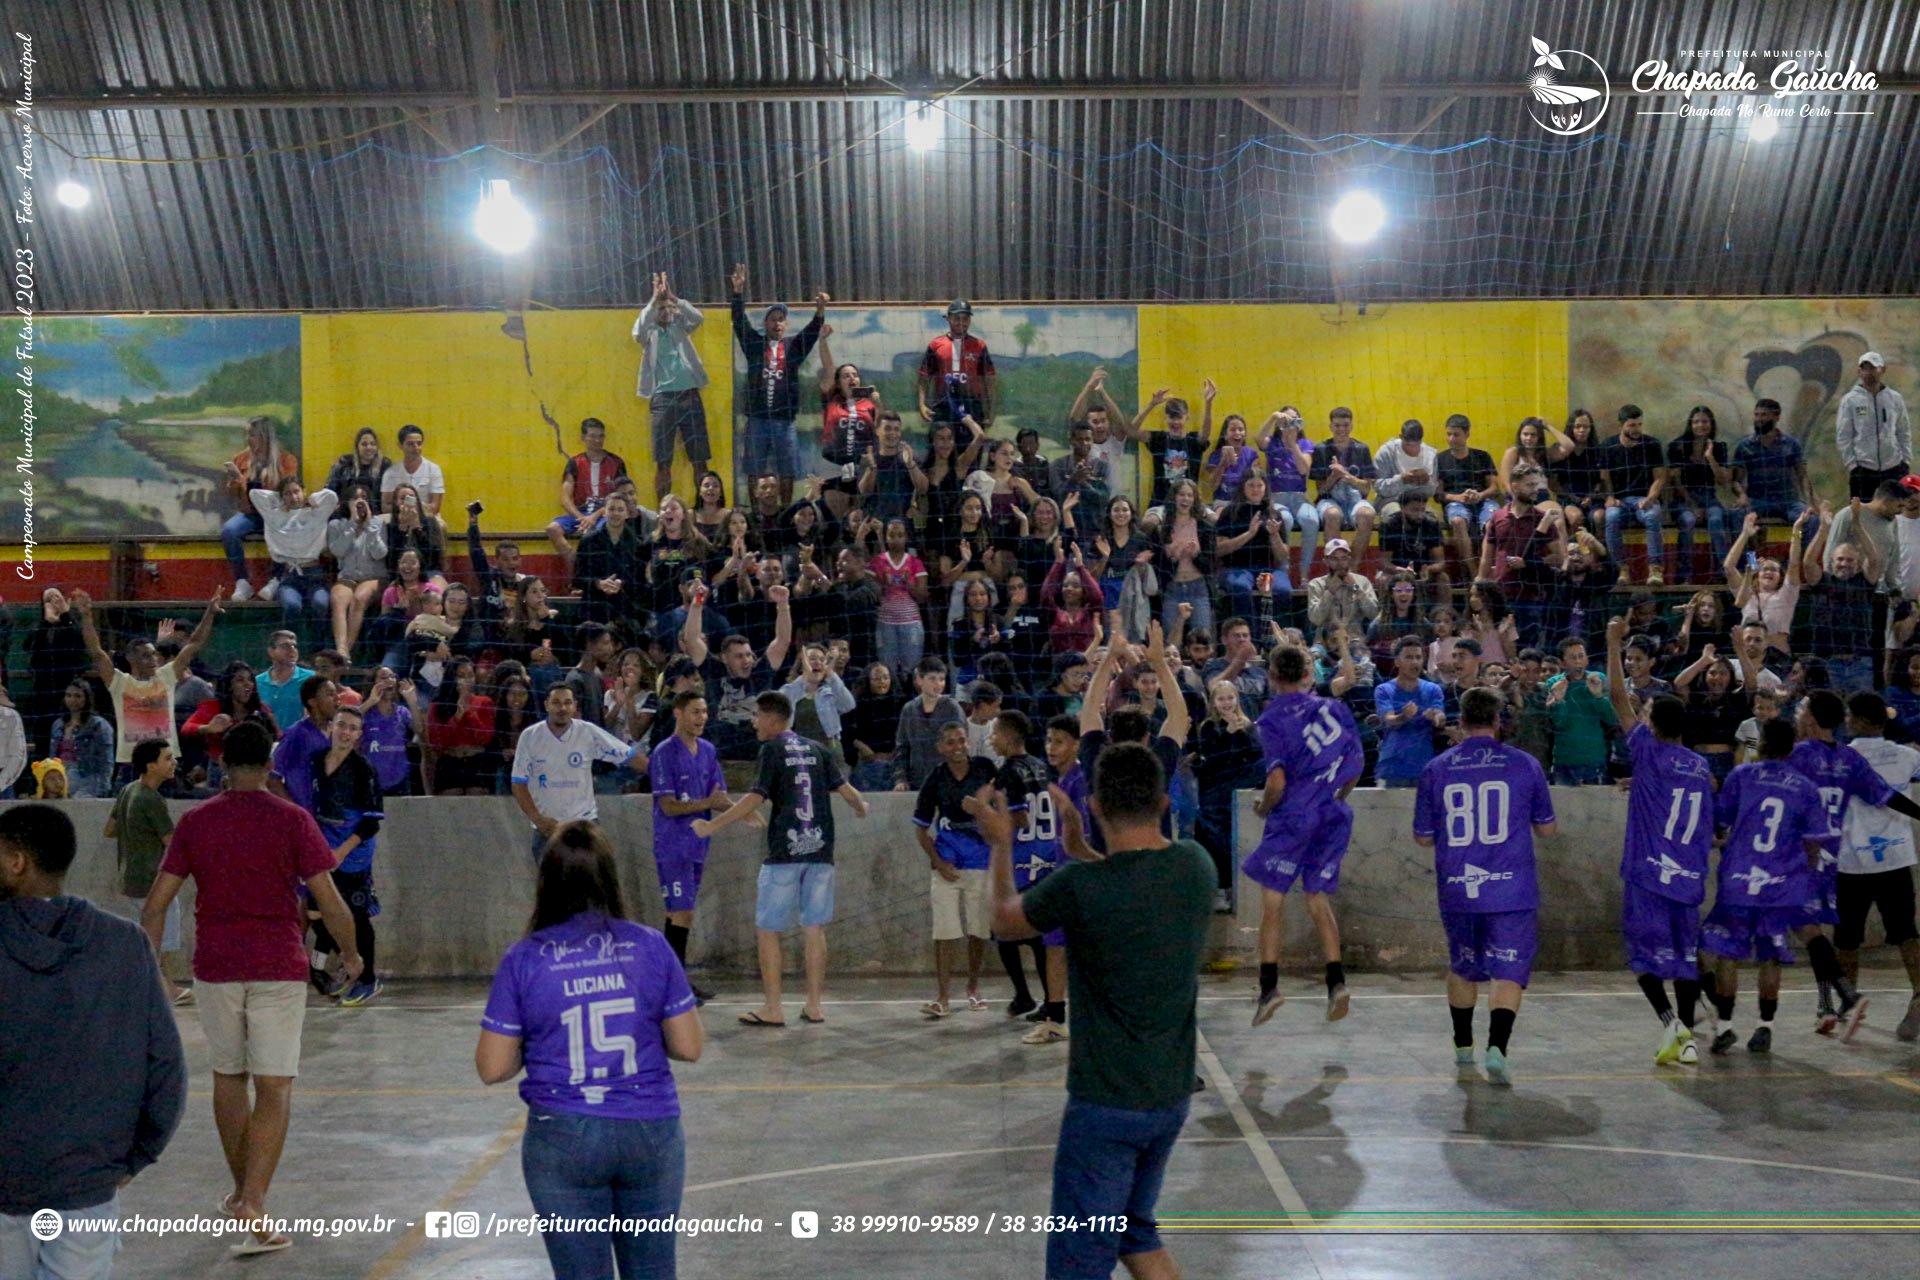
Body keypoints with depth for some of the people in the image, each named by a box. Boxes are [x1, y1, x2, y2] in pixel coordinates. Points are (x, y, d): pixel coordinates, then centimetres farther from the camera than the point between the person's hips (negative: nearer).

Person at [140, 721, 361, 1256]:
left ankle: (241, 1190, 32)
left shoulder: (194, 821, 2)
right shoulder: (293, 820, -6)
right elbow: (329, 901, -8)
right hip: (279, 969, -3)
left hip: (214, 967, 3)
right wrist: (350, 954, 8)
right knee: (274, 1088, -1)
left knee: (228, 1078, 19)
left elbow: (155, 905, 2)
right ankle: (254, 1204, -14)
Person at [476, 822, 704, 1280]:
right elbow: (689, 1047, 0)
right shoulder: (650, 947, -3)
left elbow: (492, 1068, -3)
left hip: (563, 1139, -1)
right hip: (651, 1133, 1)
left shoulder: (524, 960, -6)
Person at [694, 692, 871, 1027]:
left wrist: (712, 826, -10)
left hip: (784, 852, -5)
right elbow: (843, 788, 12)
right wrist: (861, 808, 33)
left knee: (767, 929, 4)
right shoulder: (815, 749, 12)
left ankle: (773, 1008, 3)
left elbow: (755, 798, -13)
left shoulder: (773, 749, -5)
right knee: (814, 928, 10)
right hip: (820, 851, 6)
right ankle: (814, 1005, 12)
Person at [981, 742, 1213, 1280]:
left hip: (1106, 1104, -6)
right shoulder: (1197, 866, -5)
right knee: (1134, 1230, 25)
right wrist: (1077, 847, 27)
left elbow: (1005, 922, 1)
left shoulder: (1079, 886, -21)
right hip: (1172, 1096, 7)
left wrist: (1001, 845, 16)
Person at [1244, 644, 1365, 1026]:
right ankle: (1336, 980, 5)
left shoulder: (1271, 720, -10)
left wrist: (1263, 808, 2)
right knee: (1318, 898, 15)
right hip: (1334, 819, 5)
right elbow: (1357, 763, 11)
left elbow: (1277, 782, -17)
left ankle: (1269, 984, 3)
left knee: (1273, 898, 6)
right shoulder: (1333, 707, 6)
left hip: (1293, 817, -5)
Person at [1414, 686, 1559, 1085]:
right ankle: (1496, 1048, -15)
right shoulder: (1524, 764, -1)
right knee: (1510, 973, 3)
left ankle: (1463, 1047, 32)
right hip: (1512, 891, -2)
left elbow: (1423, 837, 6)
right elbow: (1547, 828, 9)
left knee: (1461, 969, 21)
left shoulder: (1435, 769, 0)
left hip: (1456, 891, 2)